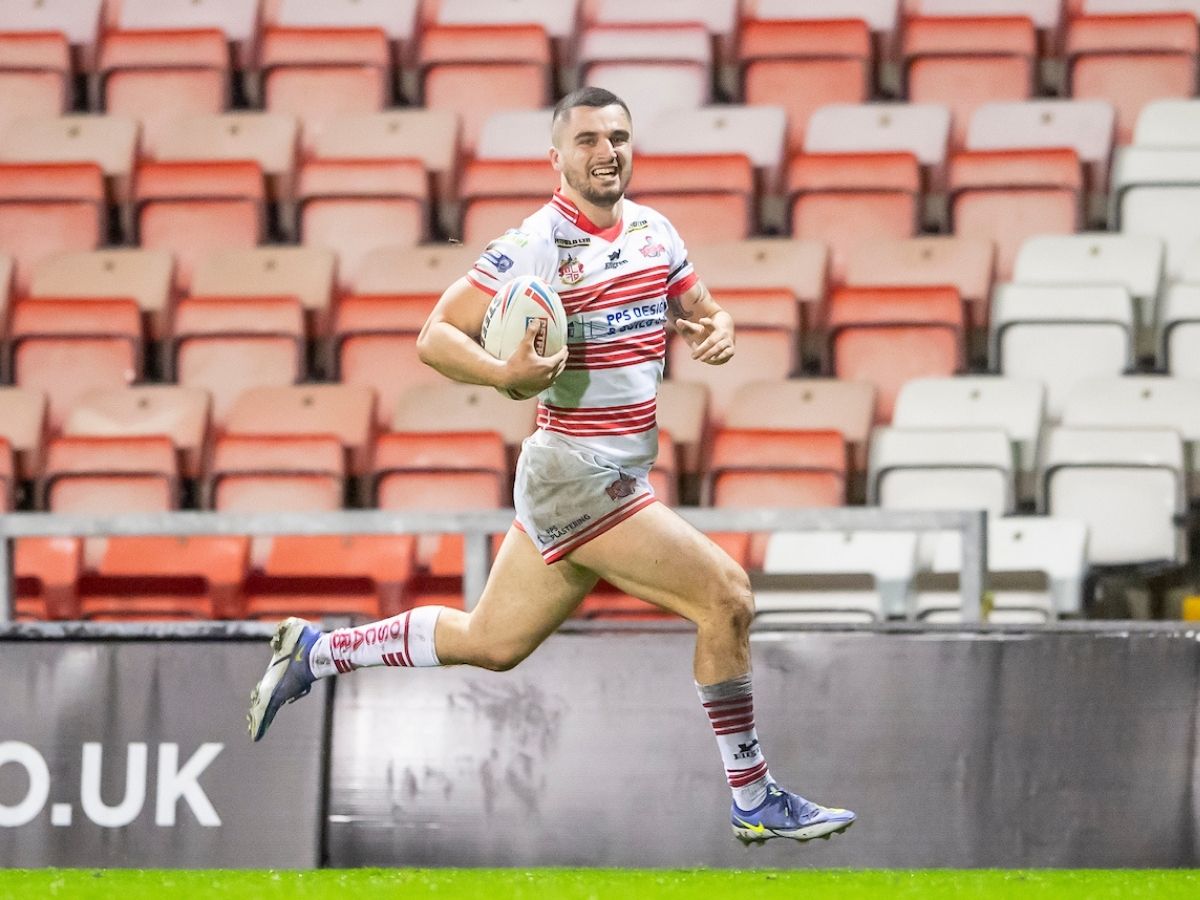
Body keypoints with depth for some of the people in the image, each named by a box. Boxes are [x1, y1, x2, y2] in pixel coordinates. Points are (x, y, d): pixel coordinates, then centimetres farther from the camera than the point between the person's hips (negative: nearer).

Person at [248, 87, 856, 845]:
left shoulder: (654, 232, 8)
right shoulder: (535, 246, -14)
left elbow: (703, 314, 20)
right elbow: (435, 336, -13)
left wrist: (717, 331, -4)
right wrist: (507, 375, -31)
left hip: (621, 480, 8)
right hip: (576, 476, -8)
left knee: (491, 642, 16)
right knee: (727, 596, -12)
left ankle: (314, 653, 29)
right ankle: (755, 802, -3)